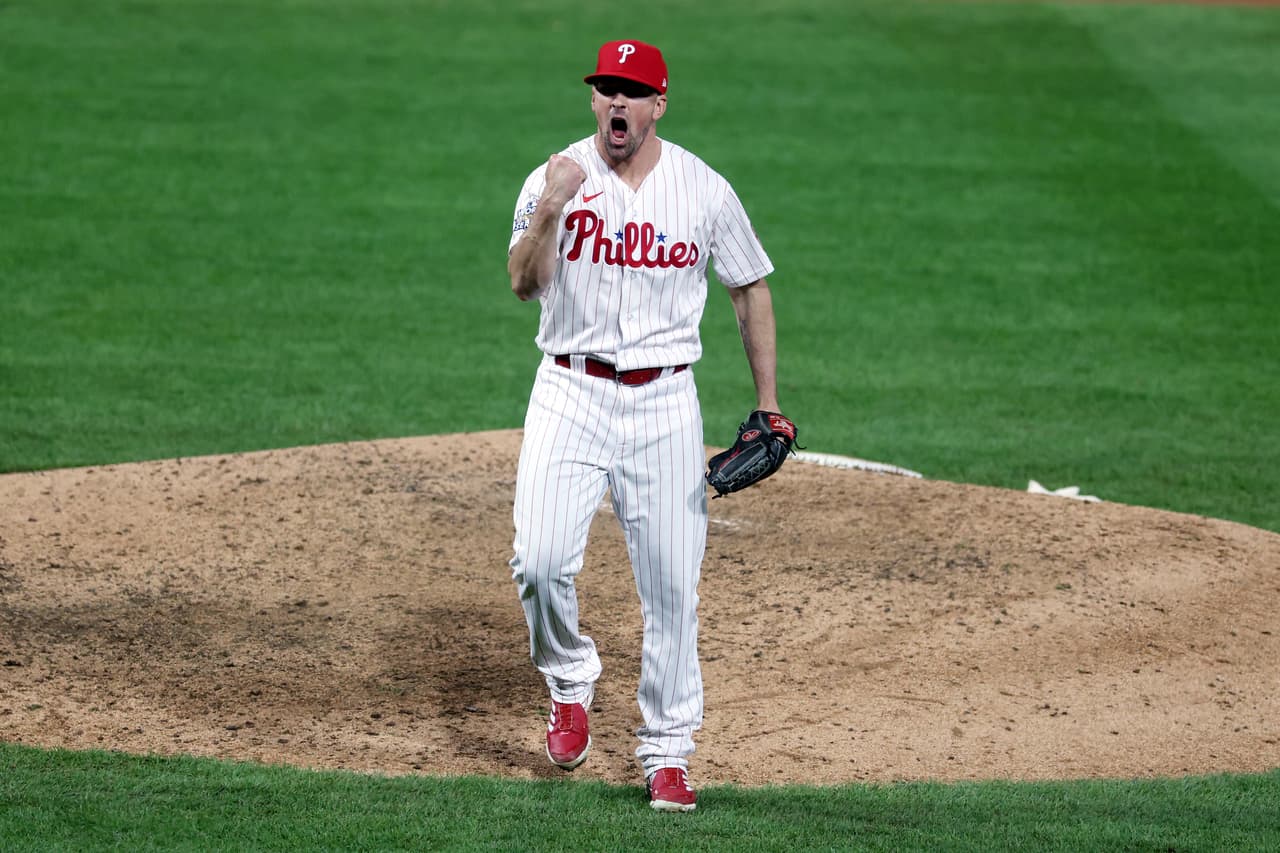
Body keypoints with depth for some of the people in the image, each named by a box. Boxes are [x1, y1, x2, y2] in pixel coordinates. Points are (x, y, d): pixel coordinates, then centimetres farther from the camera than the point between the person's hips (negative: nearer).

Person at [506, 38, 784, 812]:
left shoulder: (705, 190, 1)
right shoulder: (556, 180, -2)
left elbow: (752, 290, 11)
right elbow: (524, 283, -14)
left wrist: (769, 407, 7)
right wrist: (549, 212, -32)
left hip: (665, 404, 1)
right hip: (572, 394, -1)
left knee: (672, 586, 0)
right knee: (541, 561, -16)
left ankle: (668, 752, 11)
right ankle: (571, 684, 13)